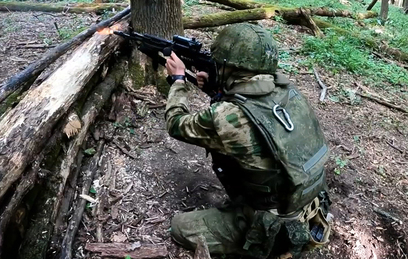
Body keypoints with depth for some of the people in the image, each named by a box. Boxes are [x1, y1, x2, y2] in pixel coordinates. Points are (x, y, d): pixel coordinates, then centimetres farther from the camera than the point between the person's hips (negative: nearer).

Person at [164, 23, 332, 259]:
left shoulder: (223, 118, -28)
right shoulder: (289, 91, -8)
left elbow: (177, 124, -5)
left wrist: (179, 79, 9)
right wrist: (216, 86, 10)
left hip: (277, 230, -7)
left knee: (180, 227, 9)